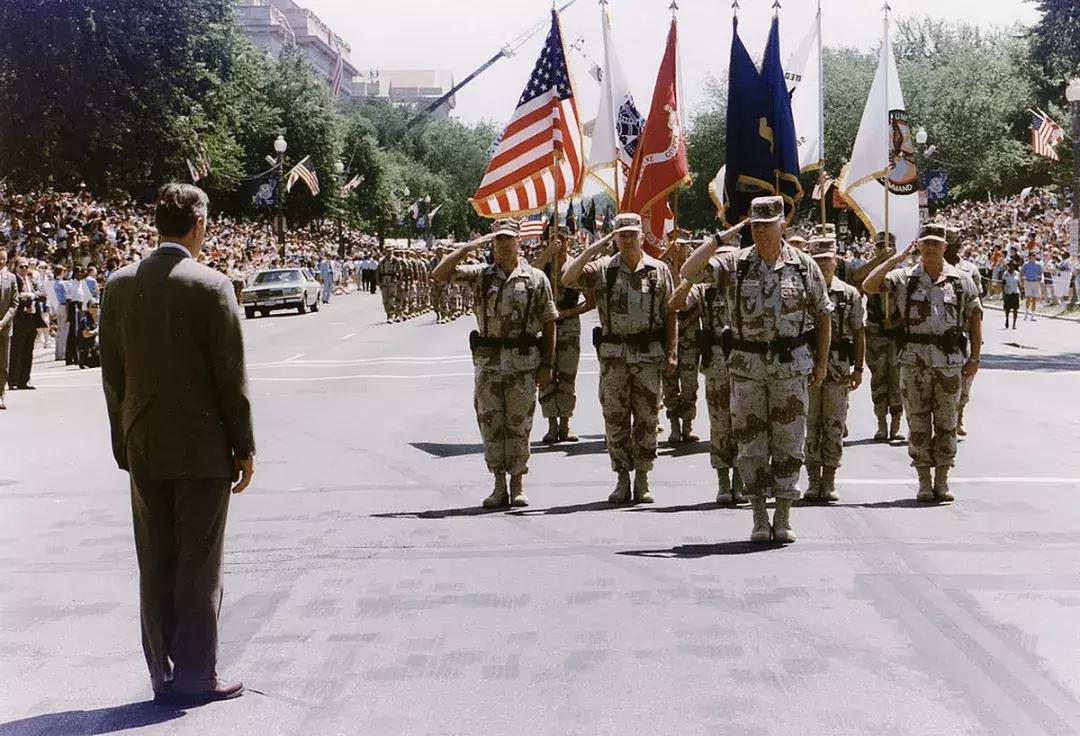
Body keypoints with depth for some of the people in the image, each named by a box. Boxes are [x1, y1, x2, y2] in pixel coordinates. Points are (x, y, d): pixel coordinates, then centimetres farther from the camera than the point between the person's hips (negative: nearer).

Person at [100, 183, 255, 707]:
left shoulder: (120, 285, 3)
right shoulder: (211, 286, -12)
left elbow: (112, 373, 7)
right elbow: (230, 375, -11)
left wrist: (124, 442, 14)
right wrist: (244, 447, -3)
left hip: (144, 448, 5)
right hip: (202, 447, -5)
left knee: (155, 566, 11)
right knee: (200, 565, 4)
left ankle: (163, 675, 17)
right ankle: (195, 677, 9)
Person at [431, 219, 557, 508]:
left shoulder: (536, 278, 3)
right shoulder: (480, 275, 7)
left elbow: (549, 323, 4)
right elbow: (439, 274, -2)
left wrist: (546, 364, -2)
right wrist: (469, 247, -7)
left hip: (524, 362, -2)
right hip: (487, 361, 2)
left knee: (519, 425, 2)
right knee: (490, 424, 4)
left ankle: (517, 486, 12)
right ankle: (499, 487, 13)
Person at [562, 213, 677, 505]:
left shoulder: (659, 270, 5)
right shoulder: (602, 269, 3)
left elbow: (670, 314, 7)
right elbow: (568, 278, -11)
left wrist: (672, 352, 0)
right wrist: (596, 246, -12)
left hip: (649, 354, 0)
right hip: (613, 355, 0)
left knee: (647, 418, 3)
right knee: (615, 418, 3)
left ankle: (642, 480, 12)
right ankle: (622, 479, 12)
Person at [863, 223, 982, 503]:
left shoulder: (961, 280, 6)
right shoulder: (903, 278, 4)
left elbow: (975, 317, 9)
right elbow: (868, 286, -8)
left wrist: (974, 357, 4)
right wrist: (896, 258, -10)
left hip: (950, 362, 0)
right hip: (914, 361, 0)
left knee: (946, 423, 4)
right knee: (918, 424, 2)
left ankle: (942, 481, 13)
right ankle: (924, 482, 10)